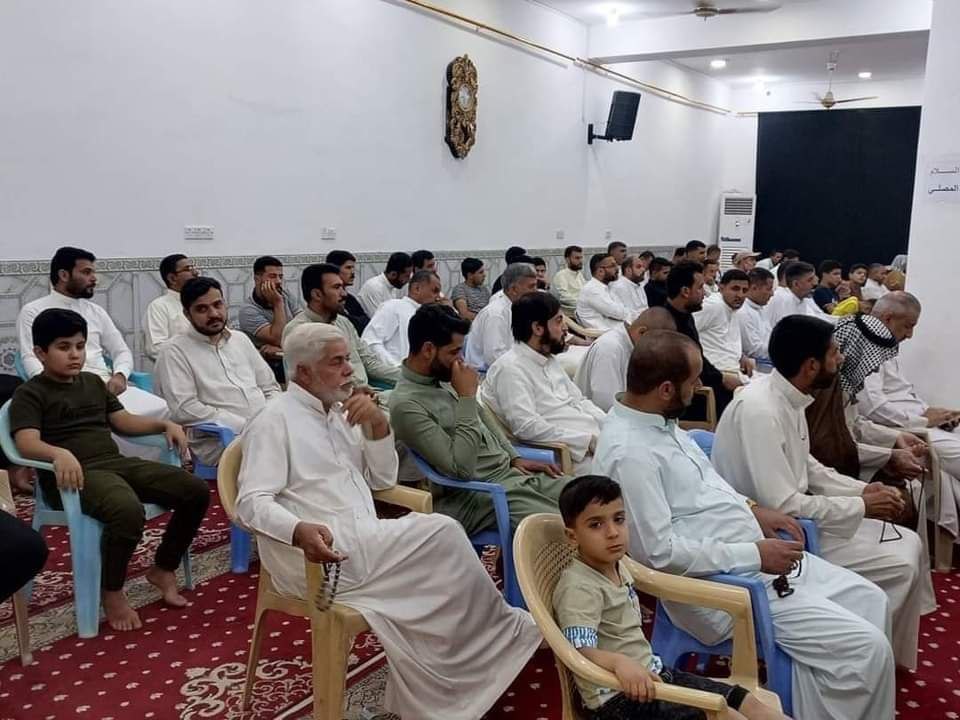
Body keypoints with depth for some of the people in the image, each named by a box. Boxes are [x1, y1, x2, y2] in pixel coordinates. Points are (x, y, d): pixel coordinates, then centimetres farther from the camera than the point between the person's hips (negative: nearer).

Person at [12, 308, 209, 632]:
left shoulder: (93, 382, 23)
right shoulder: (30, 394, 1)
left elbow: (123, 421, 24)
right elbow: (27, 443, -15)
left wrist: (166, 424, 7)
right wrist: (60, 453, -37)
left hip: (117, 463, 7)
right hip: (76, 474, -7)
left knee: (197, 491, -8)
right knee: (128, 511, -38)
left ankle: (163, 569, 11)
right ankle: (111, 591, -10)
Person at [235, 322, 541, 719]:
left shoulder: (341, 411, 17)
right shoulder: (274, 421, -5)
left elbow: (382, 479, 16)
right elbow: (252, 502, -15)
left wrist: (378, 425, -1)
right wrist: (299, 531, -35)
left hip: (366, 544, 7)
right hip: (317, 558, -7)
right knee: (442, 534, -19)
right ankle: (500, 633, 3)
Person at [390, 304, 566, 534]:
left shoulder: (444, 378, 9)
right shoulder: (406, 405, -18)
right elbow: (461, 468, -24)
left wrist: (515, 458, 12)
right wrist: (467, 396, -20)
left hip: (513, 472, 9)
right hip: (482, 493, -9)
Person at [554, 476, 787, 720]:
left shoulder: (618, 567, 8)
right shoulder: (578, 587, -21)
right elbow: (580, 651, -34)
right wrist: (619, 663, -49)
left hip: (652, 673, 9)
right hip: (618, 696, -9)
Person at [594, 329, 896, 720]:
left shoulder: (657, 420, 5)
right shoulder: (629, 452, -25)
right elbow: (660, 551, -27)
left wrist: (752, 509, 6)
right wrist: (755, 554, -20)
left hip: (758, 555, 10)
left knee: (870, 600, 12)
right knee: (866, 648, -12)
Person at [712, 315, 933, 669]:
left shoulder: (789, 397, 2)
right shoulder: (760, 410, -27)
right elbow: (782, 506, -28)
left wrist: (863, 489, 3)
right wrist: (861, 506, -16)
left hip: (795, 517, 9)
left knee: (909, 545, 9)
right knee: (900, 566, -9)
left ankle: (890, 654, 23)